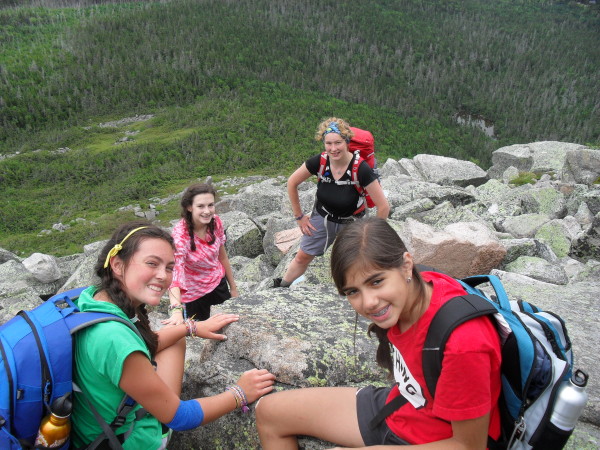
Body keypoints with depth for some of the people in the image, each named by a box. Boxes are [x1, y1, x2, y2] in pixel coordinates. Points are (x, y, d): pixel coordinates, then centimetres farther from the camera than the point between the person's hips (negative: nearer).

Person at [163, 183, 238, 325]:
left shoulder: (216, 222, -14)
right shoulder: (180, 235, -29)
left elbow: (222, 256, -1)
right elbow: (174, 272, -42)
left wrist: (233, 287, 6)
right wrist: (176, 310, -57)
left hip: (218, 284, 5)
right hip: (193, 294, -4)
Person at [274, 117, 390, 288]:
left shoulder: (360, 169, -30)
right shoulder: (319, 162, -22)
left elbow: (384, 206, -25)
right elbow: (292, 183, -6)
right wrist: (299, 216, -1)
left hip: (351, 222, -2)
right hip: (322, 217, 3)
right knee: (302, 257, 13)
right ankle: (280, 286, 35)